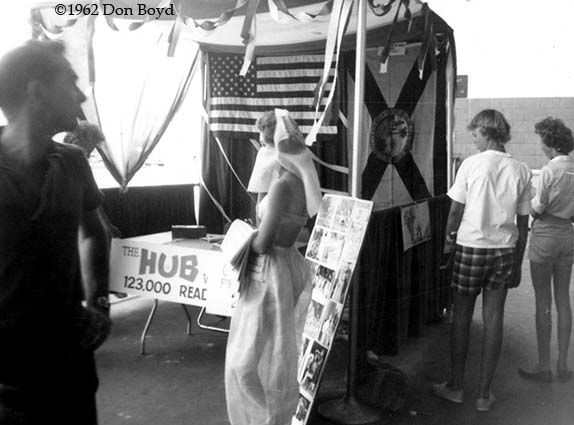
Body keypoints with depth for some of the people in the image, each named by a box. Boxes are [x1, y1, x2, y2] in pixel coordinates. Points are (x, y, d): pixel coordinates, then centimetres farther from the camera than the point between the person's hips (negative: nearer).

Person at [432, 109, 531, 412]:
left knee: (461, 317, 9)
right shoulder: (521, 171, 1)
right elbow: (522, 224, 4)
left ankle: (455, 387, 21)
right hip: (505, 250, 3)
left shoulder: (472, 164, -9)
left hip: (471, 247, -3)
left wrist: (448, 241, 11)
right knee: (493, 319, 8)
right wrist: (517, 265, 12)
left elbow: (455, 211, -6)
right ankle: (485, 393, 17)